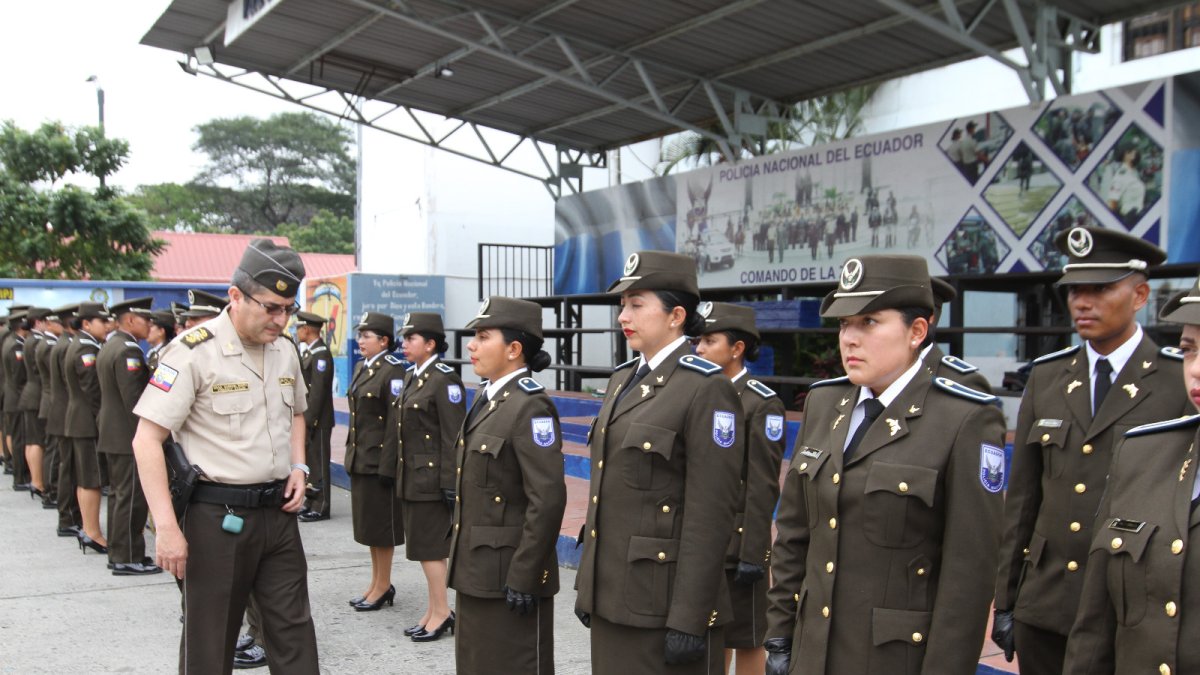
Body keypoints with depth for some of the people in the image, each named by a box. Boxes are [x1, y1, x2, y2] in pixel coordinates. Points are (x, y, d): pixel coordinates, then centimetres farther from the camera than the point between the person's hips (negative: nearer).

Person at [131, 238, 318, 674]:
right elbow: (146, 440, -15)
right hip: (218, 517, -6)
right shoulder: (193, 351, -14)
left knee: (294, 636, 9)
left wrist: (298, 466, 6)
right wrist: (167, 528, -20)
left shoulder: (284, 351, 6)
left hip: (278, 511, 6)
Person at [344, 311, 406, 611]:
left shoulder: (392, 370, -14)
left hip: (379, 459, -9)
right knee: (368, 523, 15)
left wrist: (388, 466, -20)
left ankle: (383, 586, 14)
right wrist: (351, 452, 15)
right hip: (359, 458, 9)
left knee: (381, 525, 2)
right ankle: (377, 584, 26)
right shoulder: (361, 368, 12)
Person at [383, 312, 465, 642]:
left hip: (431, 477, -8)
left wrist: (450, 483, -19)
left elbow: (453, 436, -17)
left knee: (428, 546, -3)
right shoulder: (410, 376, 12)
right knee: (424, 545, 13)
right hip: (410, 475, 9)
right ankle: (435, 608, 22)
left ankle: (441, 611, 9)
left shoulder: (444, 379, -14)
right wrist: (394, 469, 15)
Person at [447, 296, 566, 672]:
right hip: (475, 572, 9)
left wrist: (523, 577, -21)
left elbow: (548, 499, -23)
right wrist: (463, 564, 18)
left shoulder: (530, 406, -18)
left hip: (509, 575, -9)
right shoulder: (487, 399, 11)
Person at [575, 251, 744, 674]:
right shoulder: (623, 379, 11)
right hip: (612, 595, 8)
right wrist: (587, 585, 16)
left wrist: (689, 620, -18)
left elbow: (711, 515, -17)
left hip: (665, 601, -8)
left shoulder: (707, 389, -14)